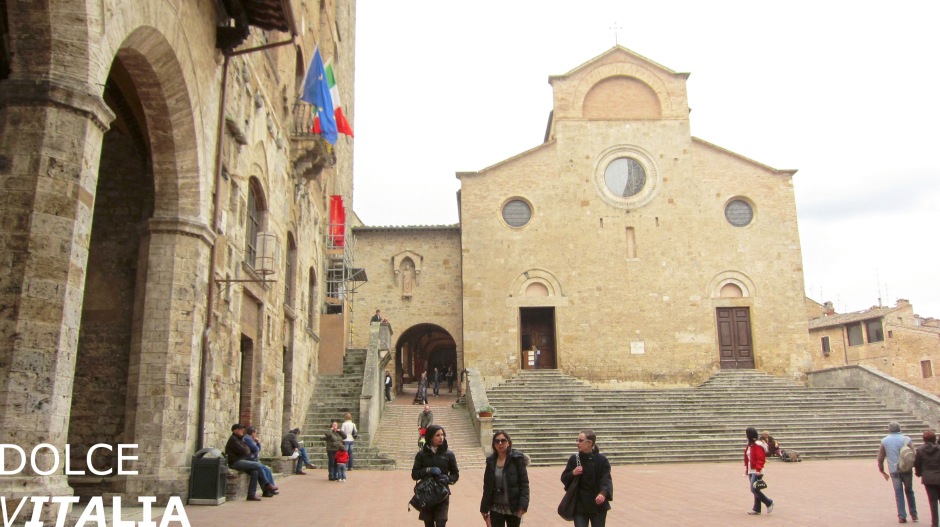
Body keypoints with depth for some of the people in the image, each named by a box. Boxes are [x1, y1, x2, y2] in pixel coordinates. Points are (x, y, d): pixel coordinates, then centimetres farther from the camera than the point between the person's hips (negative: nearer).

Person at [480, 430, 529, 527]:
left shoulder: (517, 458, -8)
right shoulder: (491, 461, 3)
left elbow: (524, 483, -10)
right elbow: (487, 486, 7)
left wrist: (523, 504, -19)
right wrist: (484, 508, 6)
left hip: (513, 507, -3)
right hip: (496, 508, 3)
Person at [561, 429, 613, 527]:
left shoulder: (601, 459, -7)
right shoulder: (574, 459, -1)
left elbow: (606, 479, -14)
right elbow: (564, 478, 5)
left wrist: (603, 493, -33)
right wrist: (573, 473, -17)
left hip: (598, 505, -1)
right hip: (580, 504, 1)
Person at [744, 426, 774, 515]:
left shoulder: (758, 445, -15)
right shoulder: (749, 444, 15)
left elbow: (761, 459, -21)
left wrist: (758, 469, -25)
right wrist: (746, 468, 20)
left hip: (757, 471, -9)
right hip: (751, 471, 9)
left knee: (754, 489, -11)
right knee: (755, 490, 10)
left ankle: (769, 502, 5)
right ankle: (756, 509, 15)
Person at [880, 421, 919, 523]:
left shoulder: (884, 441, 1)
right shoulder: (906, 439, -3)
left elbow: (880, 458, 5)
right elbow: (913, 455, -6)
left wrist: (882, 471, 15)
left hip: (894, 471, 0)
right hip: (906, 470, 0)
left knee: (898, 493, 6)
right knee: (909, 491, 16)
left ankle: (902, 516, 2)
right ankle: (914, 514, 20)